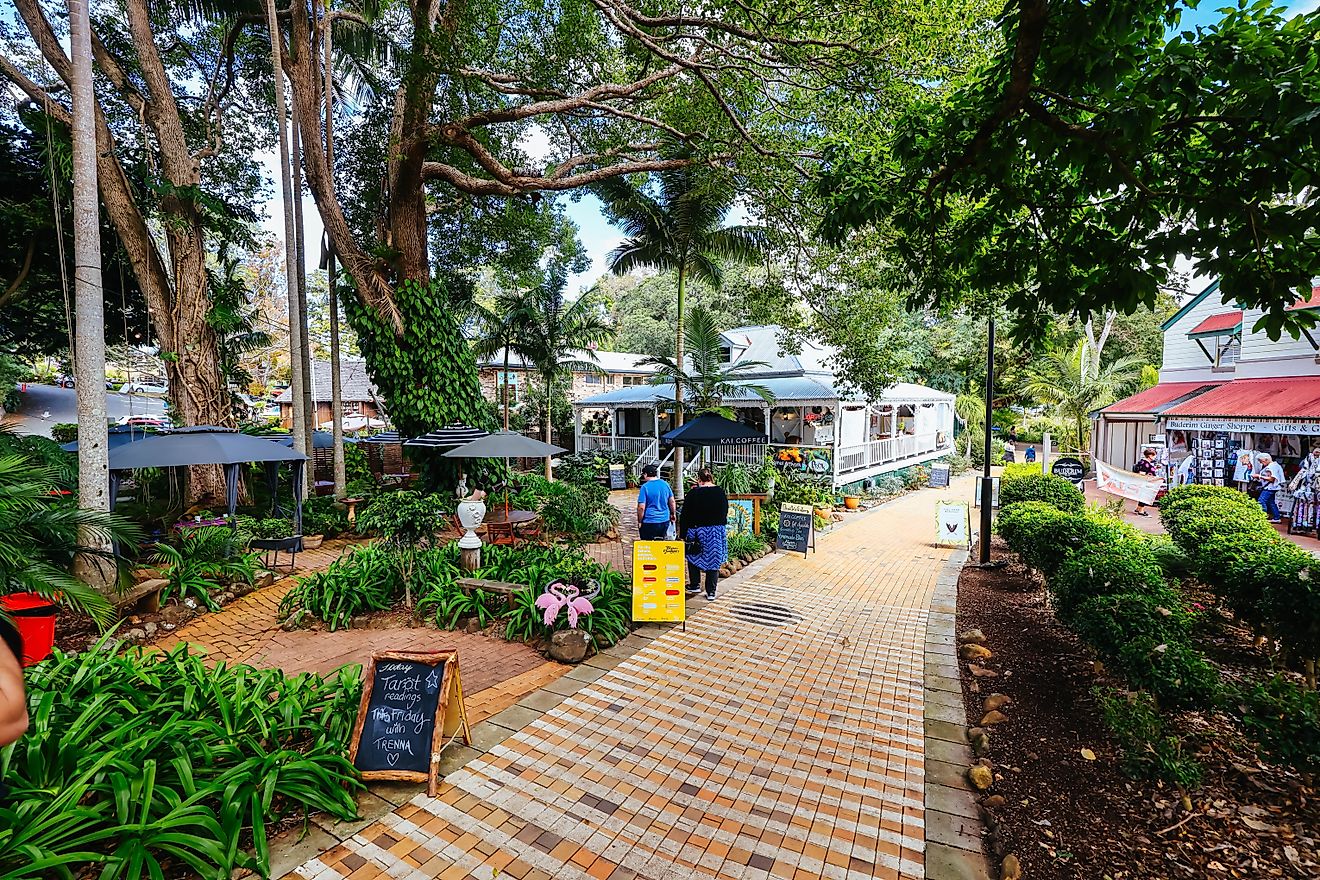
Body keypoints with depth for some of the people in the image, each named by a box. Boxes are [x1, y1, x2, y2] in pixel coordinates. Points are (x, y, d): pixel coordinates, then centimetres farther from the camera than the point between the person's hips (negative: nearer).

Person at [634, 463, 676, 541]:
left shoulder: (645, 487, -13)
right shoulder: (665, 484, 4)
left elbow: (641, 507, -15)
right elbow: (672, 502, 11)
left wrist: (639, 522, -4)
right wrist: (673, 514, 24)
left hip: (649, 523, -5)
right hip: (665, 520, 5)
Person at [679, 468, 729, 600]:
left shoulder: (693, 493, -9)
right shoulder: (721, 493, 1)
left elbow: (684, 516, -7)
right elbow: (725, 512, 11)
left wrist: (682, 535, -1)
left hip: (697, 531, -3)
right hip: (717, 532, 3)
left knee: (693, 557, 18)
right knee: (714, 560, 8)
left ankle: (695, 585, 26)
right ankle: (711, 592, 9)